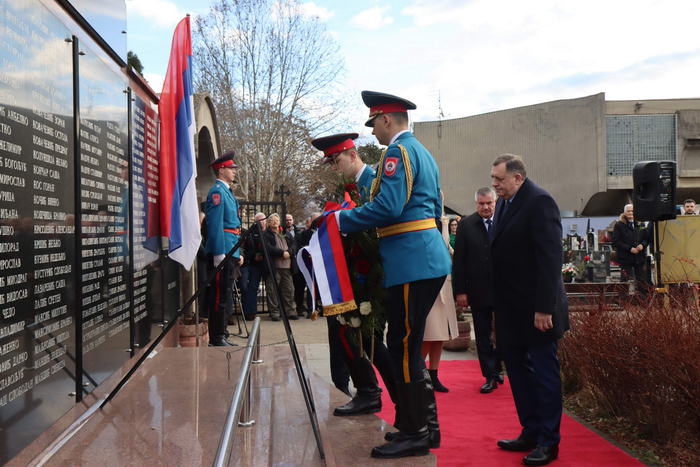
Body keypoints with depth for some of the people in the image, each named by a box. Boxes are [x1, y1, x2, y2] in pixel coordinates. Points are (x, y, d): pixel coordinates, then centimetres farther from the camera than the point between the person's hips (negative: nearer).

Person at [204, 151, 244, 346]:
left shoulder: (227, 192, 21)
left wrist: (238, 253, 21)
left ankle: (220, 336, 20)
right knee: (220, 297, -6)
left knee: (225, 297, 13)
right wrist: (219, 254, -22)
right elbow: (215, 225, -17)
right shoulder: (217, 191, -9)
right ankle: (217, 339, 0)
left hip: (230, 252, 10)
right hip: (222, 253, -10)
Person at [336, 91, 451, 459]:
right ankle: (426, 424, 25)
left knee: (403, 347, -3)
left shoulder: (398, 152, -10)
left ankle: (415, 434, 6)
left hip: (411, 263, -10)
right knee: (409, 345, 15)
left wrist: (341, 219, -12)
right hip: (428, 258, 10)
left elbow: (388, 207, -22)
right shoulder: (422, 152, 21)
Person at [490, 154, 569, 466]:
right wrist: (499, 305, 9)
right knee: (517, 369, 15)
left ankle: (548, 442, 17)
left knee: (544, 371, 4)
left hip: (535, 308, -9)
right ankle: (530, 432, 29)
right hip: (511, 308, 9)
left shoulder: (539, 202, -15)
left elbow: (550, 257, -20)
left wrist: (544, 308, -22)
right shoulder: (504, 203, 10)